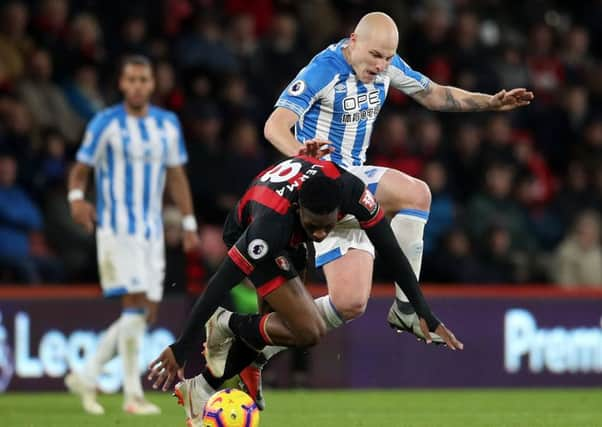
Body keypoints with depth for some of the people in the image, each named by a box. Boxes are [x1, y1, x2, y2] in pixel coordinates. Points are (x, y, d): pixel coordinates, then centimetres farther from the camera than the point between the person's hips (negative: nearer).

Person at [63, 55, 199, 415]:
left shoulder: (168, 124, 9)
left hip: (152, 230, 6)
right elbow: (81, 170, -3)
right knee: (136, 303, -15)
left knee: (147, 313, 4)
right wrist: (77, 198, -24)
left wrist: (189, 224, 10)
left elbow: (176, 176, 15)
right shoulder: (106, 124, -5)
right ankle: (133, 395, -11)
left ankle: (88, 376, 17)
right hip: (116, 227, -6)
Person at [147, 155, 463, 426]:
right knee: (309, 330, -19)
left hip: (288, 241, 6)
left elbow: (390, 251, -22)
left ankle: (201, 388, 27)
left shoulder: (351, 191, -33)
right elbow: (221, 283, -39)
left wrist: (425, 314, -21)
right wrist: (181, 348, -36)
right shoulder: (271, 223, -44)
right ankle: (228, 325, 2)